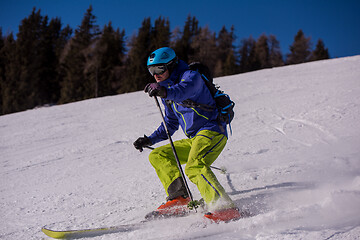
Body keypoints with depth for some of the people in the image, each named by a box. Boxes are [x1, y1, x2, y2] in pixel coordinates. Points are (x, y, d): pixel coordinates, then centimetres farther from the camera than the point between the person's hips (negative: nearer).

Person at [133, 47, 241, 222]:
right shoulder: (168, 92, 20)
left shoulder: (191, 76, -7)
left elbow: (184, 91, -33)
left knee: (194, 167, -32)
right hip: (194, 139, 10)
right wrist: (149, 140, 20)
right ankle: (179, 197, -3)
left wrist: (164, 91, -53)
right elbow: (170, 124, 30)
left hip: (212, 131, -10)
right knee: (157, 156, 8)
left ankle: (225, 208, -39)